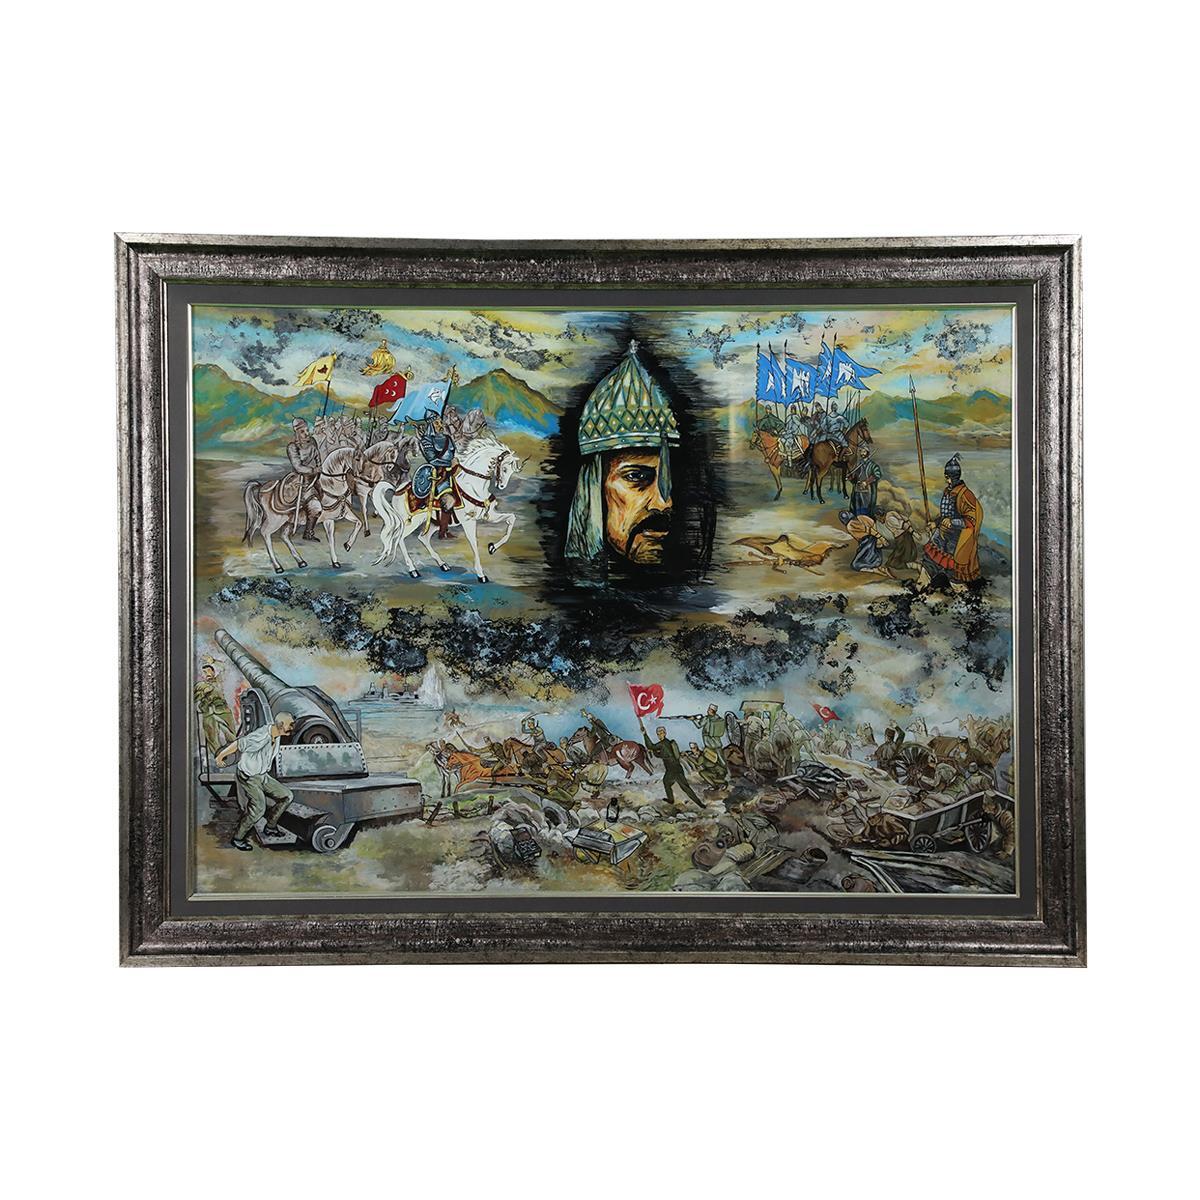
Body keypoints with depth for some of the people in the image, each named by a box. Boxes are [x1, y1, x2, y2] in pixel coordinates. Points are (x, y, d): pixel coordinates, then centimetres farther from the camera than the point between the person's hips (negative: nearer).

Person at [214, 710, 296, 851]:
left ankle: (270, 827, 19)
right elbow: (236, 745, -22)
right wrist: (220, 757, -7)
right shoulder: (260, 737, -31)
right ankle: (237, 838, 1)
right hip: (249, 778, -9)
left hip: (263, 776, 9)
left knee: (286, 796, 4)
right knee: (258, 809, -17)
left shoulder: (276, 734, -3)